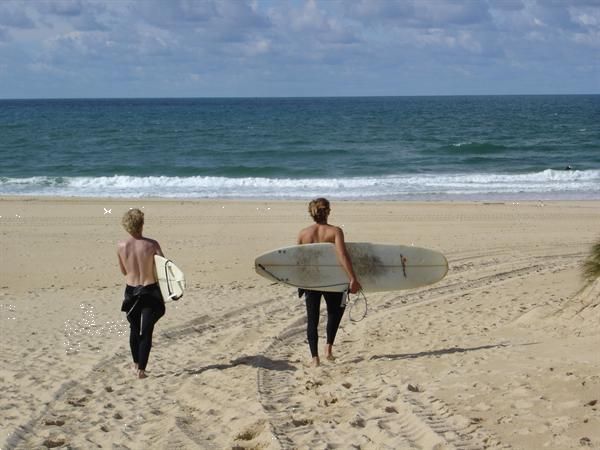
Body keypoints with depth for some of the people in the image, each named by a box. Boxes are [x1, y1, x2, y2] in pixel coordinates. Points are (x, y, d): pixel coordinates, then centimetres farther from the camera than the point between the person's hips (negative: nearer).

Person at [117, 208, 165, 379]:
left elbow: (124, 271, 5)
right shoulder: (151, 244, -14)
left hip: (131, 291, 3)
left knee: (134, 328, 20)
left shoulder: (121, 246, -7)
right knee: (146, 331, 3)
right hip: (150, 291, -3)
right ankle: (141, 369, -1)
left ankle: (136, 364, 35)